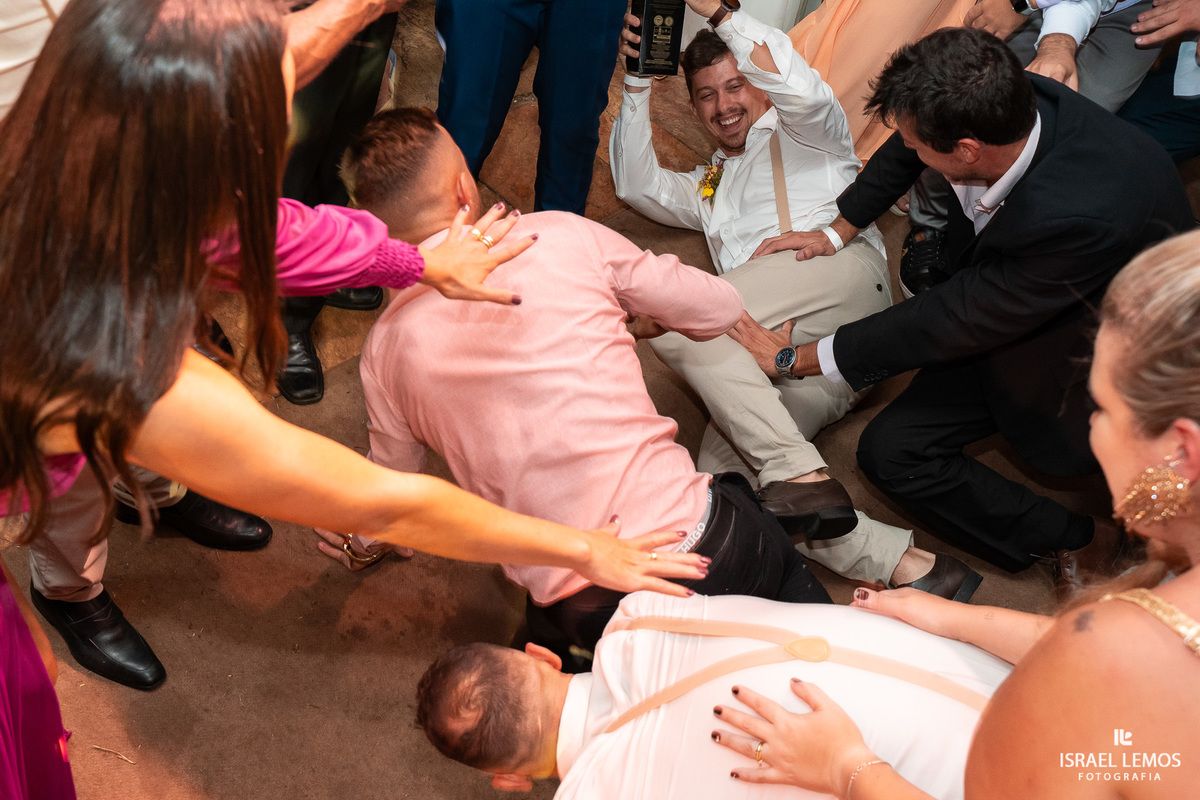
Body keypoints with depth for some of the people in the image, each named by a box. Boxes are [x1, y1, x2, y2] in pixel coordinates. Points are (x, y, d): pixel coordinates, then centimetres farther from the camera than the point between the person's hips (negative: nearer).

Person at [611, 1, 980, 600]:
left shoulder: (803, 132, 25)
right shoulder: (709, 186, 44)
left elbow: (801, 88, 1)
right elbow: (636, 182, 33)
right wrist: (638, 83, 28)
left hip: (840, 272, -6)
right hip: (781, 352, 6)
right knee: (719, 478, -21)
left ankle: (797, 474, -36)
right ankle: (906, 566, -30)